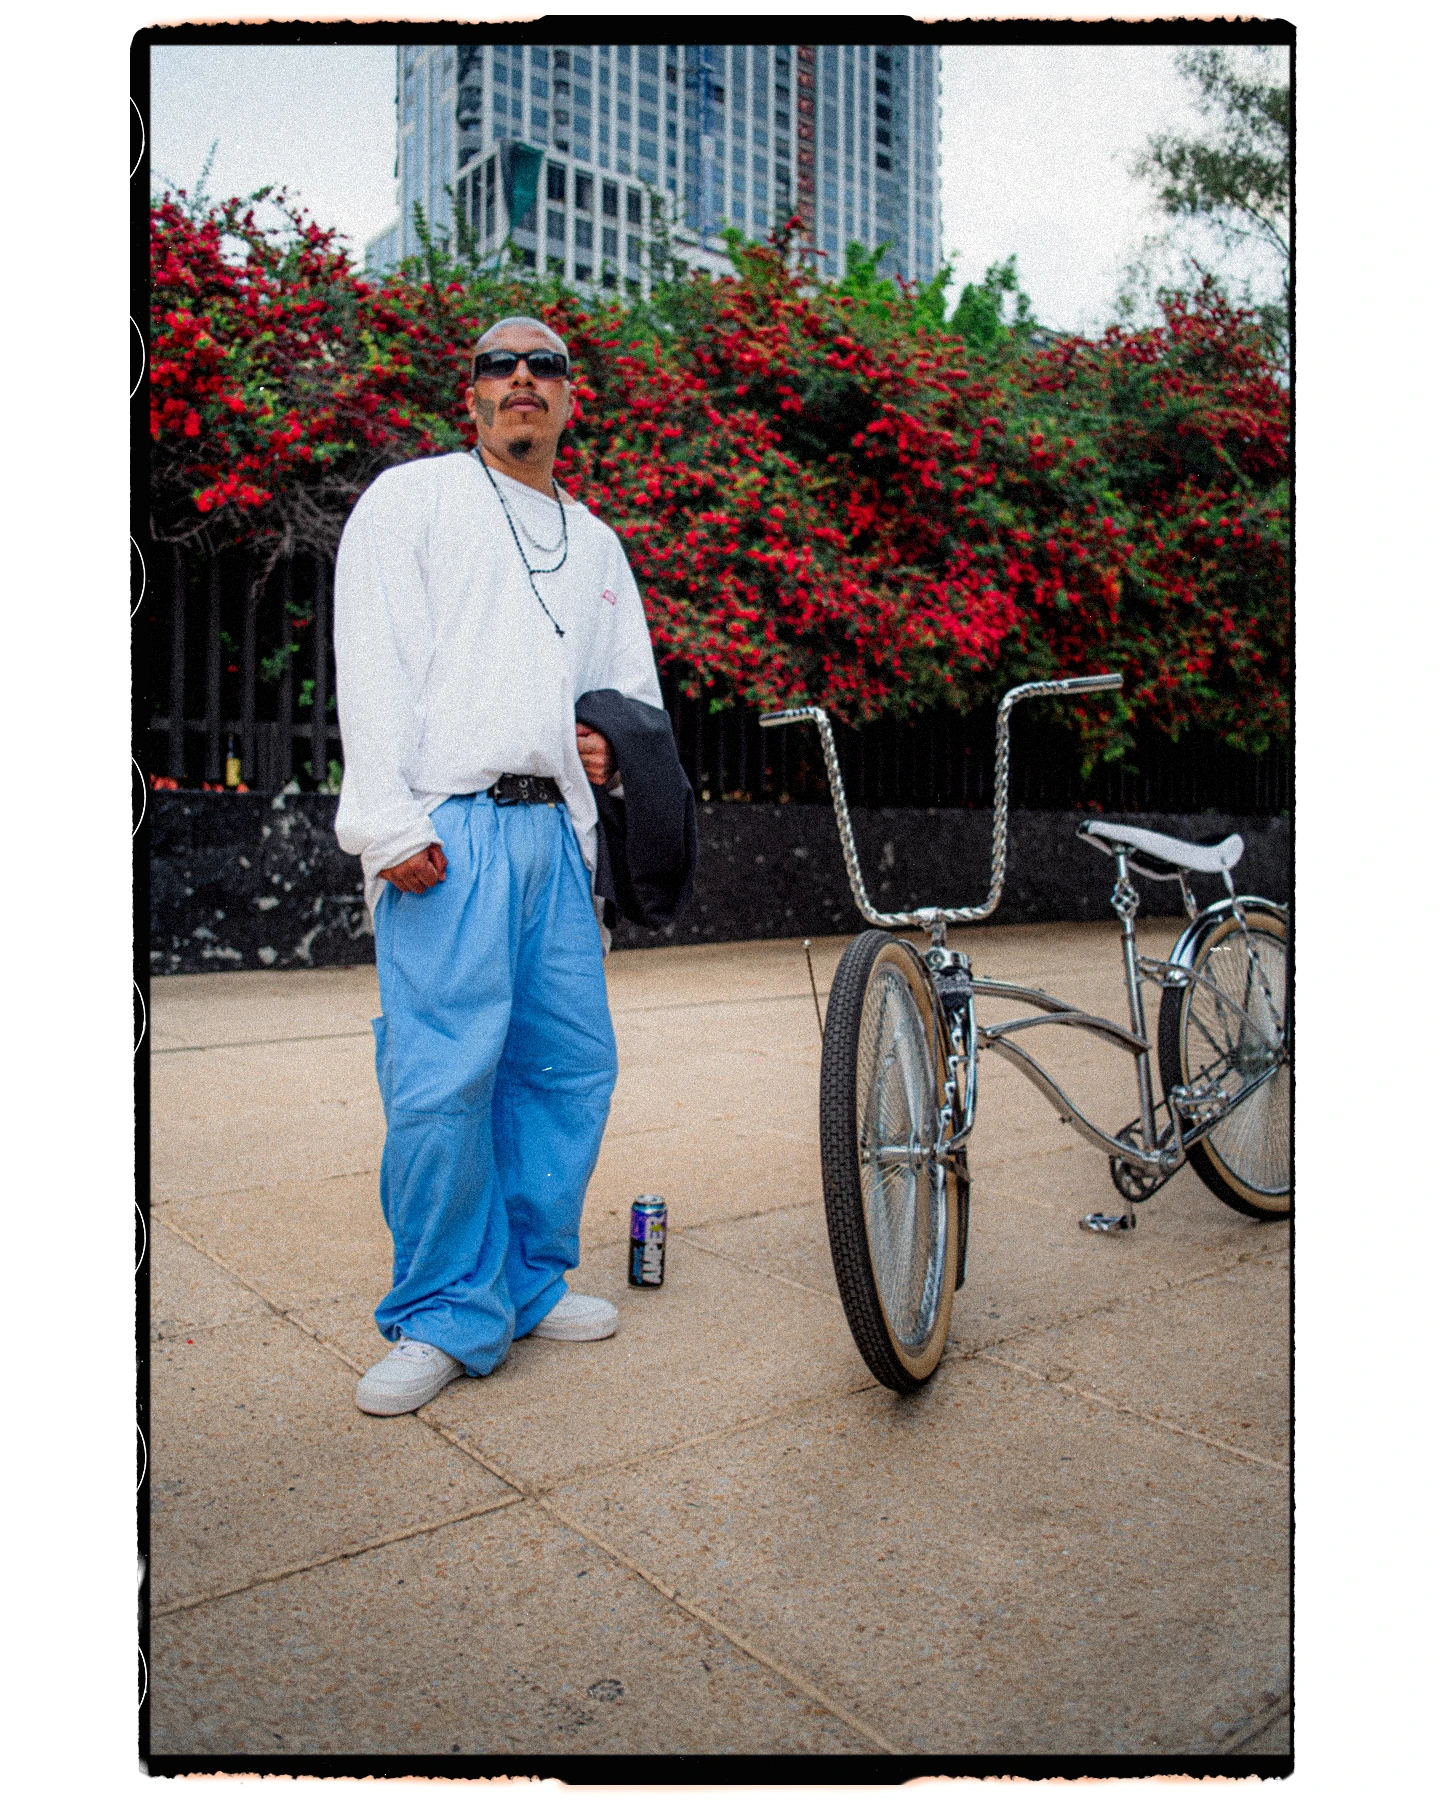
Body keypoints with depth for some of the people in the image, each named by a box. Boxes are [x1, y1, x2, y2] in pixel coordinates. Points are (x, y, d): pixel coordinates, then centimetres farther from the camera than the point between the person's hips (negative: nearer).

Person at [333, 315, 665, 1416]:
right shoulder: (411, 499, 9)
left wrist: (615, 739, 5)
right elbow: (373, 664, -3)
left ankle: (529, 1283, 21)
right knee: (442, 1078, -11)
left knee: (573, 1062, 5)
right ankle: (447, 1315, 4)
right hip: (447, 829, -5)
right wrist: (391, 823, -15)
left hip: (555, 830, 6)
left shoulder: (595, 542, 25)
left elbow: (637, 684, 30)